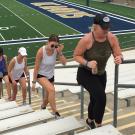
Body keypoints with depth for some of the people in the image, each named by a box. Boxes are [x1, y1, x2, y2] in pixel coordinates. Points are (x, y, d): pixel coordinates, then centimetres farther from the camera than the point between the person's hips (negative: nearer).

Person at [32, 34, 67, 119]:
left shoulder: (56, 50, -15)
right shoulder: (41, 51, -25)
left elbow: (64, 63, -19)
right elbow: (36, 67, -18)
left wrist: (60, 52, -31)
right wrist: (34, 81, -14)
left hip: (51, 76, 5)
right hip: (41, 75, -5)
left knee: (48, 95, 18)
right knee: (51, 89, -30)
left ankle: (43, 108, 49)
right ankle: (55, 113, -21)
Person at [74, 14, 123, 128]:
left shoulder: (112, 38, -15)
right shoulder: (87, 40, -27)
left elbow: (119, 55, -8)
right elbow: (76, 56, -15)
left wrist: (119, 59, -32)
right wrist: (87, 63, -33)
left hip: (101, 74, 6)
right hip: (85, 74, -5)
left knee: (96, 99, 23)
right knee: (101, 97, -25)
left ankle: (90, 120, 52)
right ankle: (98, 125, -1)